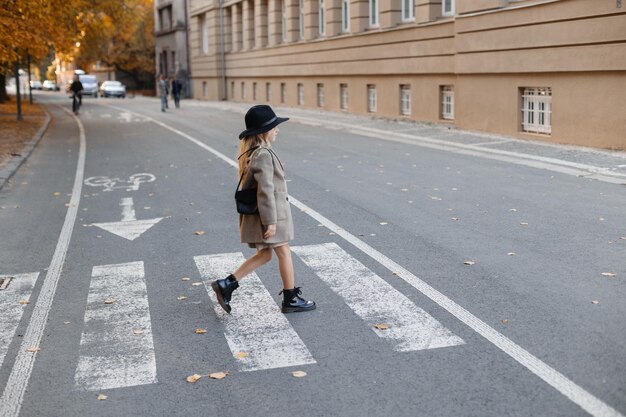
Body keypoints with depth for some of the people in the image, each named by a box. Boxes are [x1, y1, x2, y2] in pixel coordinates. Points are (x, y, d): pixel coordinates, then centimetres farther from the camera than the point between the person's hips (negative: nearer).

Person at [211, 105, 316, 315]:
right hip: (269, 213, -9)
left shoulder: (250, 153, 9)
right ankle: (291, 299, 19)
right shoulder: (263, 155, -21)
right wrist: (271, 221, -22)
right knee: (284, 253, 6)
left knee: (265, 254, 17)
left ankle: (226, 284, 12)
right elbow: (265, 190, -24)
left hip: (256, 214, 9)